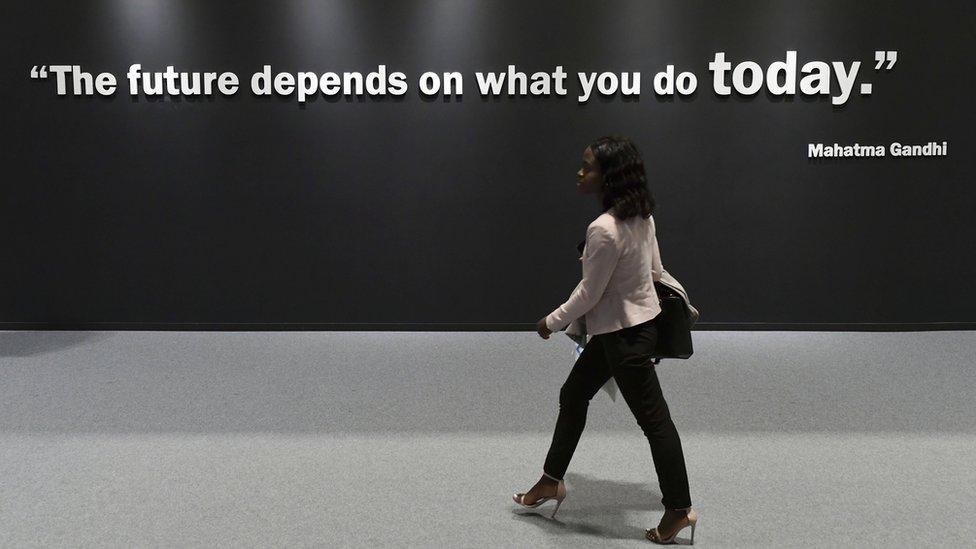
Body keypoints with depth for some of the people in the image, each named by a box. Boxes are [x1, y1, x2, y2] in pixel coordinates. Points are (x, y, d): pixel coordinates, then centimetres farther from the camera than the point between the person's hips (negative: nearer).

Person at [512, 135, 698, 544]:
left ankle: (679, 510, 19)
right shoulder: (641, 215, 0)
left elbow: (589, 294, -20)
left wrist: (551, 323, -5)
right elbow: (655, 270, 10)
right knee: (573, 395, 19)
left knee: (652, 419, 3)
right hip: (629, 323, 10)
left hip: (625, 334, -10)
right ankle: (552, 481, 32)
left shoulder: (604, 230, -28)